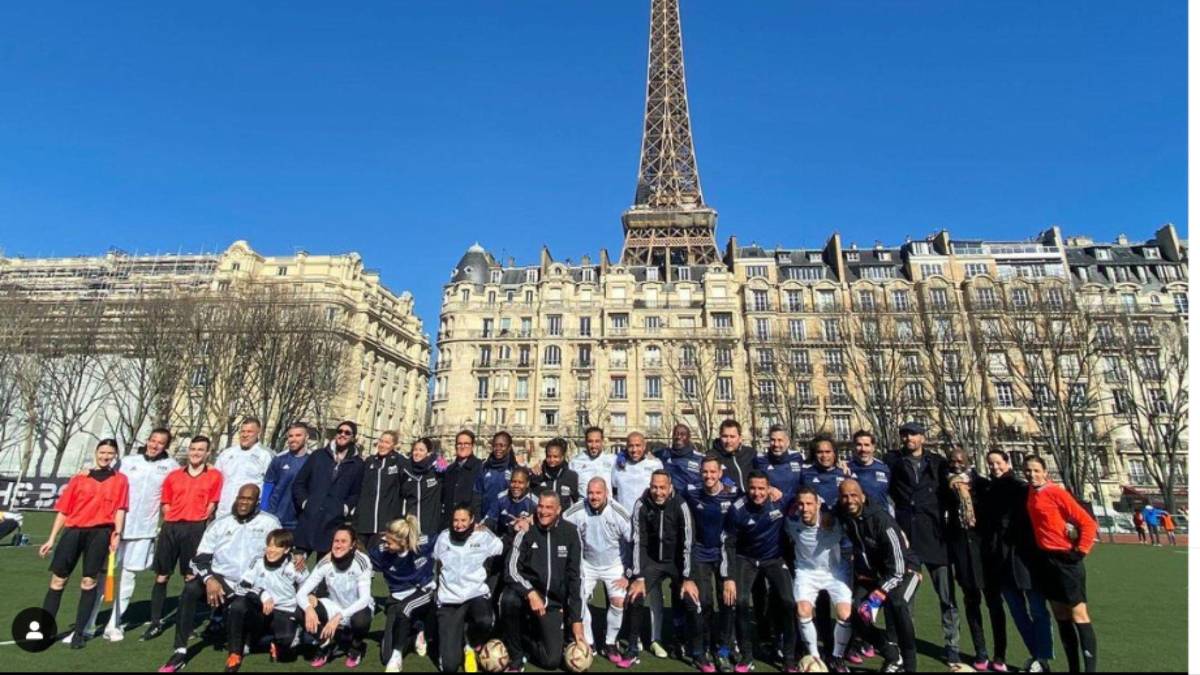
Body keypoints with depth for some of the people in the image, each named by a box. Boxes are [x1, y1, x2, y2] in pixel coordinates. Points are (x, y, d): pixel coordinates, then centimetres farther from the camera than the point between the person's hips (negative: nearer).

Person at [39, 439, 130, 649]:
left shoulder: (120, 480, 9)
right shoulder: (79, 479, 12)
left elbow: (120, 508, 1)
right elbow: (63, 510, 13)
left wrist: (117, 533, -10)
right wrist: (52, 539, 9)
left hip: (100, 532, -2)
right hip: (73, 530, 2)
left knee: (89, 581, 1)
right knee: (58, 579, 2)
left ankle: (79, 633, 10)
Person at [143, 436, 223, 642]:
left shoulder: (215, 475, 2)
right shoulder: (174, 475, 11)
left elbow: (212, 504, 1)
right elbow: (165, 503, 15)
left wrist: (199, 521, -5)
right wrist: (173, 520, 3)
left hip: (195, 528, -3)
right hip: (171, 527, 3)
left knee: (191, 577, 1)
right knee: (161, 576, 6)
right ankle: (155, 623, 17)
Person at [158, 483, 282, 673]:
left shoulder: (269, 523, 3)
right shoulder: (221, 523, 9)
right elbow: (200, 557, 4)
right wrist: (208, 579, -14)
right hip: (219, 578, 2)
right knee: (190, 589, -25)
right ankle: (180, 652, -18)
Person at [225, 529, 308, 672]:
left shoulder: (294, 567, -4)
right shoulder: (258, 562, -3)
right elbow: (241, 587, -10)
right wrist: (262, 595, -21)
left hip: (283, 612, -1)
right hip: (259, 609, 1)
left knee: (286, 638, -31)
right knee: (237, 605, -30)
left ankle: (277, 645, 11)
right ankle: (235, 653, -12)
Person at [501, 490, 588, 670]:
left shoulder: (570, 532, -7)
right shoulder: (527, 530, -9)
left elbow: (575, 576, -4)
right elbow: (511, 569, -15)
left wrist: (577, 619, -5)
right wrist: (531, 593, -31)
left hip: (553, 603, 1)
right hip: (526, 592, -1)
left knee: (552, 661, -7)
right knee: (509, 599, -33)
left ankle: (525, 639, 24)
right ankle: (516, 657, -8)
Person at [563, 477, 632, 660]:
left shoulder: (619, 513, -20)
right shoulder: (577, 511, -19)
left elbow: (633, 543, -12)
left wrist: (628, 574, -9)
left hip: (614, 565, -1)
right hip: (588, 565, 2)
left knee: (619, 601, -15)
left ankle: (610, 643, 8)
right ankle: (588, 643, 13)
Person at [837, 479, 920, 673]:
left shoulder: (881, 519, -32)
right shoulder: (842, 516, -13)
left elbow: (898, 567, -30)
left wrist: (877, 596, -32)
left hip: (904, 570, -6)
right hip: (875, 572, 6)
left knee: (896, 604, -34)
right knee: (856, 612, -8)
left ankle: (909, 665, -17)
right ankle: (893, 657, 16)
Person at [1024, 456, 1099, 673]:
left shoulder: (1056, 493, -13)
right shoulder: (1031, 494, 6)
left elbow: (1088, 523, -14)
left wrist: (1080, 552, -13)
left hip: (1066, 560, -7)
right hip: (1046, 561, 7)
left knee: (1078, 616, -2)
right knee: (1061, 617, 12)